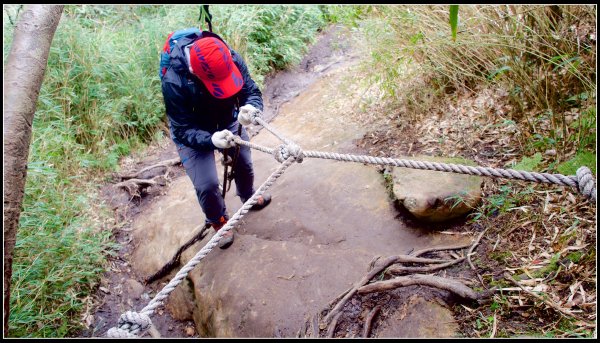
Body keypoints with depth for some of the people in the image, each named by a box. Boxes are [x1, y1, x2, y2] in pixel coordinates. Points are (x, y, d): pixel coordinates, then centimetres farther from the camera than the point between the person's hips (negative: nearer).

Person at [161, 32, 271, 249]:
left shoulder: (232, 59, -29)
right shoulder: (174, 83, -38)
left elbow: (252, 91, -19)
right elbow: (182, 130, -30)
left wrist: (251, 108, -43)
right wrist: (211, 140, -49)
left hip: (227, 123, 4)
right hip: (192, 135, -4)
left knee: (244, 164, 17)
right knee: (207, 185, -10)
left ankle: (248, 198, 52)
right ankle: (218, 221, 23)